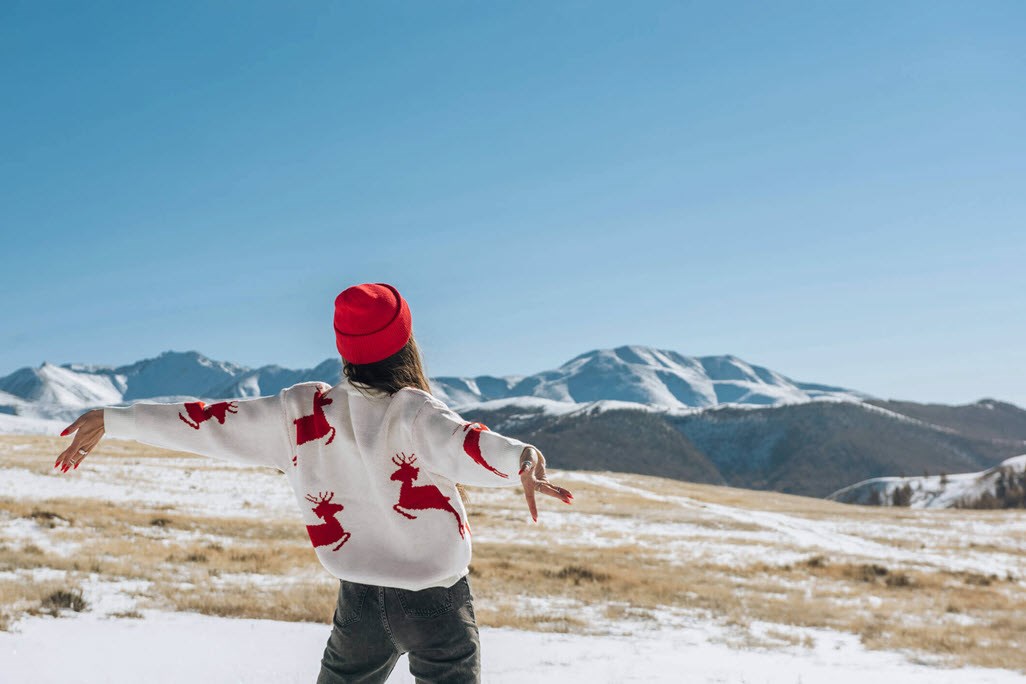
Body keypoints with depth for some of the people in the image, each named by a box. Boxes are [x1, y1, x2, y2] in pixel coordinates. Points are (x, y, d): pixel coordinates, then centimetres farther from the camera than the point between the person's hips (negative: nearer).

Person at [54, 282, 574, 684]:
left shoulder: (304, 411, -7)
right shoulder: (413, 413, -19)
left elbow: (208, 423, -4)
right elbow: (458, 442, -41)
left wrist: (112, 420, 3)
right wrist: (522, 460, -60)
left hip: (359, 600, 4)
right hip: (435, 602, -4)